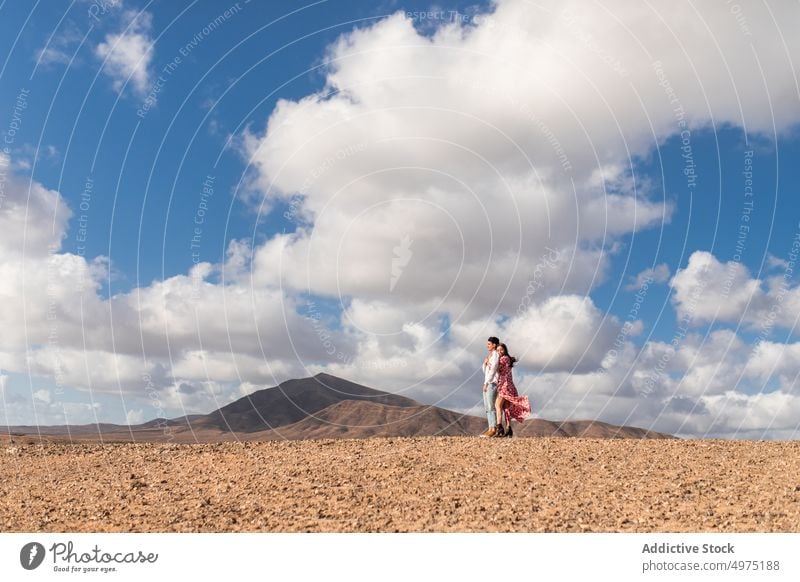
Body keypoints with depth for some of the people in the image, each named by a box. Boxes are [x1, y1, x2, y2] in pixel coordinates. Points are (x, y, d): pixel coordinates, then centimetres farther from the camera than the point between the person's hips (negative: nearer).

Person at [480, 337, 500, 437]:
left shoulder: (495, 355, -7)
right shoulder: (489, 355, 20)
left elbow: (493, 370, -15)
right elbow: (484, 370, 20)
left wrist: (486, 383, -16)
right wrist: (485, 363, 0)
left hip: (492, 382, -9)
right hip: (487, 383, 9)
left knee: (490, 406, -11)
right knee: (487, 406, 6)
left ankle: (493, 428, -10)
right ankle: (490, 428, 7)